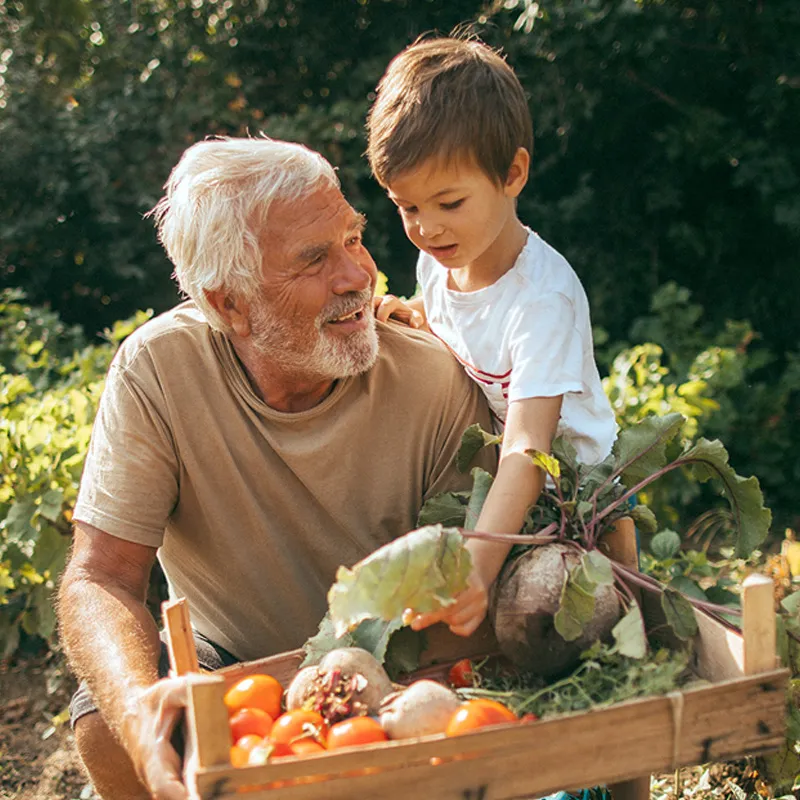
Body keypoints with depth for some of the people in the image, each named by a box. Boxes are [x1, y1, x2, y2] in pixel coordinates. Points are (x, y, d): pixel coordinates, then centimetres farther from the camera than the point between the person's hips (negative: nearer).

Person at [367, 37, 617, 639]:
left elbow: (527, 451, -35)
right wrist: (419, 320, -4)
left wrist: (478, 565, -49)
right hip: (480, 487, 6)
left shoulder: (543, 295, -26)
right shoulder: (437, 261, -3)